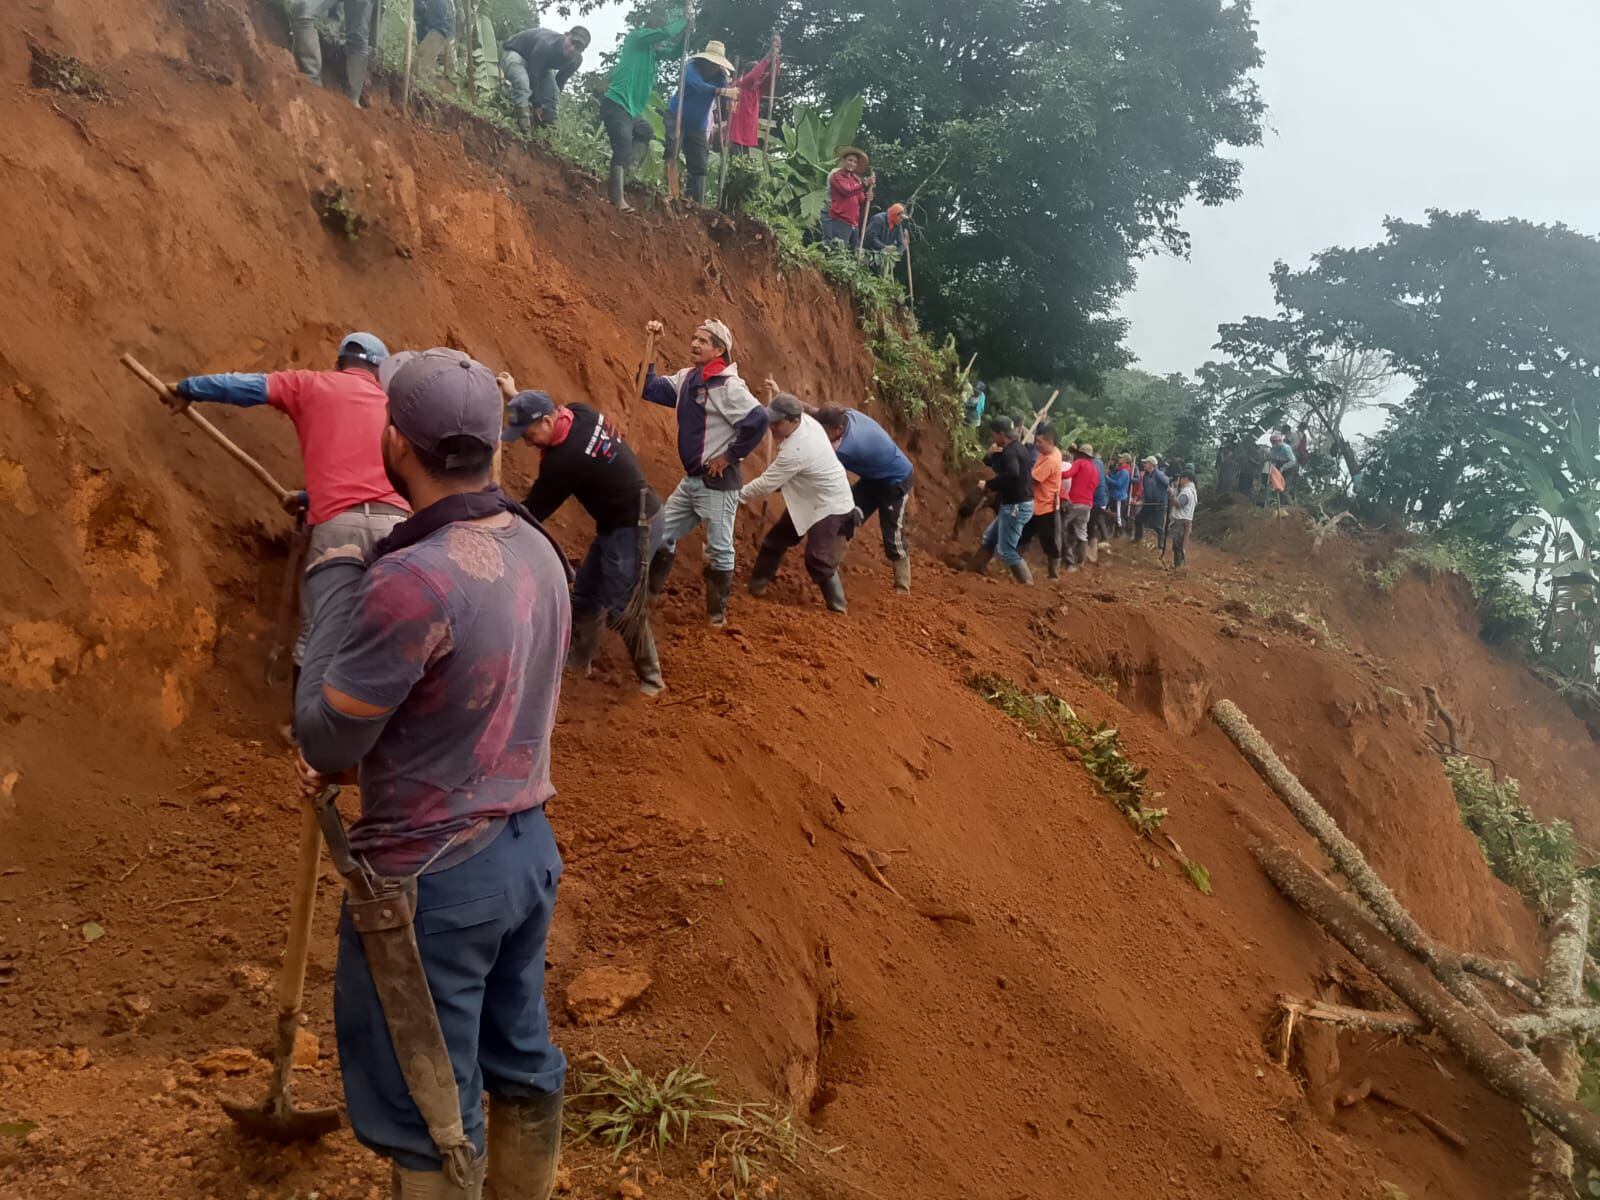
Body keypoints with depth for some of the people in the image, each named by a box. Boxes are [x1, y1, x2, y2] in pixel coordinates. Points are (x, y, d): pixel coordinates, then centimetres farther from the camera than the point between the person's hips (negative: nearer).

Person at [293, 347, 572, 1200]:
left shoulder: (413, 579, -27)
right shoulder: (537, 550, -1)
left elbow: (322, 736, -15)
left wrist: (335, 581, -6)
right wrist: (361, 747, 8)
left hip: (431, 877, -8)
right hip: (525, 847, 8)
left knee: (429, 1109, 9)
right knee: (522, 1062, 23)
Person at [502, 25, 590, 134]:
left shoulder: (575, 61, -19)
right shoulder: (546, 45, -42)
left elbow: (560, 83, -6)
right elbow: (533, 77, -35)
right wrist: (536, 106, -29)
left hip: (538, 64, 8)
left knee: (553, 90, -13)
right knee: (522, 83, -36)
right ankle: (524, 130, -44)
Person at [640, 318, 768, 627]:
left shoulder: (728, 386, -18)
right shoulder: (686, 378, 7)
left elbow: (758, 420, -27)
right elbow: (650, 389, 13)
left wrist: (730, 456, -18)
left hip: (717, 483, -8)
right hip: (690, 480, 8)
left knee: (719, 551, 3)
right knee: (660, 535, 14)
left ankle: (717, 612, 16)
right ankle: (647, 593, 29)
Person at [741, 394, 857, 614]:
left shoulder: (795, 451, -36)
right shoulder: (806, 419, -12)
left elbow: (766, 484, -26)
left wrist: (737, 495, -16)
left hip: (830, 508, -11)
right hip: (808, 501, 11)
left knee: (818, 562, -13)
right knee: (775, 540, 16)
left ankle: (837, 609, 1)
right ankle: (757, 585, 31)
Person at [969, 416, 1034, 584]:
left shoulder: (1010, 452, -20)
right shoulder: (1017, 448, 13)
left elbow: (1012, 474, -39)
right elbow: (998, 467, 22)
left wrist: (989, 485, -25)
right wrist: (990, 455, 0)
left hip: (1016, 506, -11)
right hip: (1018, 504, 11)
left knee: (1006, 550, -7)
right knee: (989, 536, 23)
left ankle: (1027, 583, -6)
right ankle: (974, 570, 36)